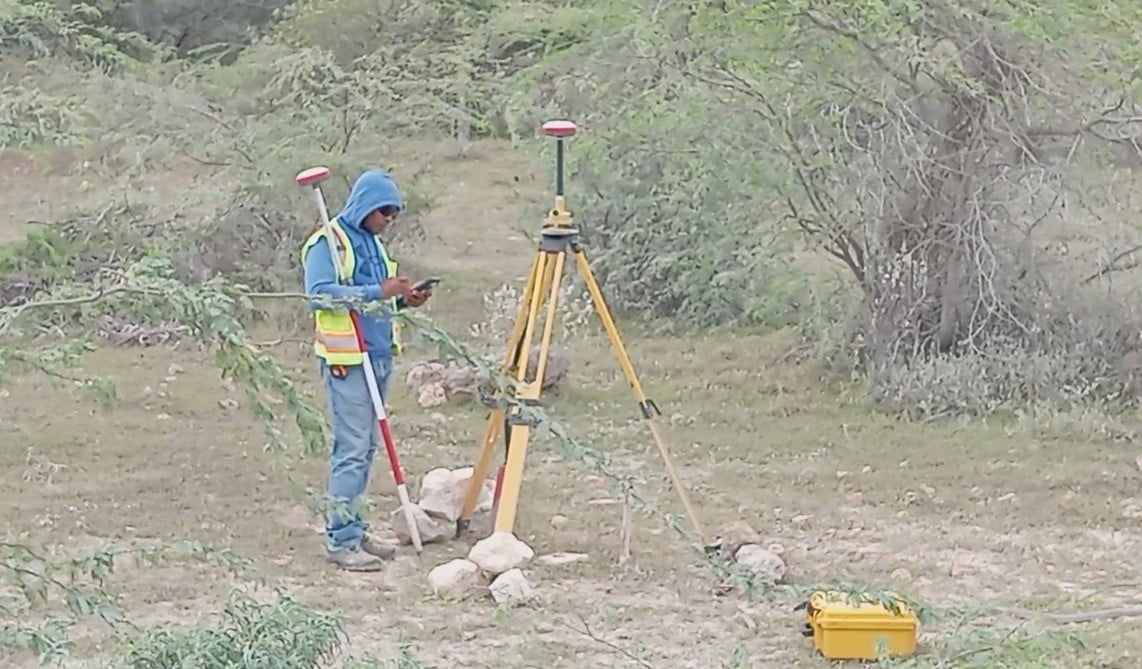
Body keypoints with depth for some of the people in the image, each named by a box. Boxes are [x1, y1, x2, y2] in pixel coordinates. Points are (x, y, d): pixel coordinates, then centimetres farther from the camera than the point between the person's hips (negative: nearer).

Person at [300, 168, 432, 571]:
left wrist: (402, 300, 5)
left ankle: (354, 530, 18)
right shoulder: (327, 243, -8)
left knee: (367, 447, 10)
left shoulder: (373, 243, 18)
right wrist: (378, 292, -24)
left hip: (380, 356, 8)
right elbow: (319, 293, -20)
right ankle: (341, 541, -7)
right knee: (352, 448, -10)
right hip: (346, 360, -8)